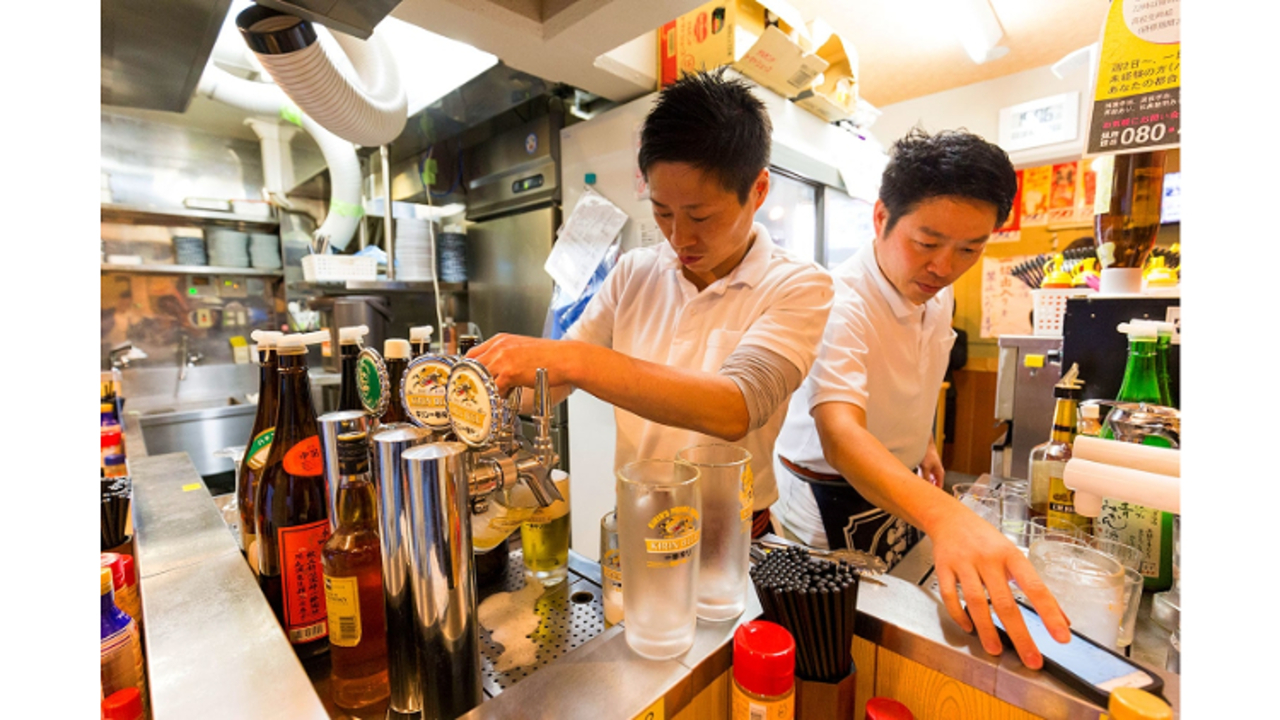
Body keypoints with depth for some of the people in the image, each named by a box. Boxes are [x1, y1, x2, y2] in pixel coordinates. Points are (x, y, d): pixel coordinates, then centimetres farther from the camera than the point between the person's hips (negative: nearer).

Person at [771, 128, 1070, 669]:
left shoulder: (938, 291, -4)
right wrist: (944, 514, -59)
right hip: (832, 505, -7)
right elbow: (839, 432, -46)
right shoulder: (840, 304, -32)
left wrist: (923, 442, 12)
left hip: (900, 491, 8)